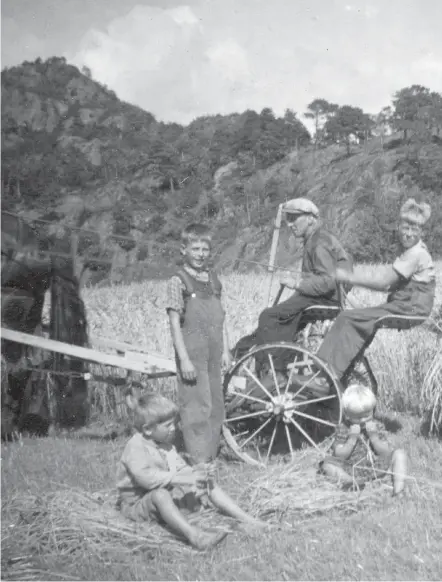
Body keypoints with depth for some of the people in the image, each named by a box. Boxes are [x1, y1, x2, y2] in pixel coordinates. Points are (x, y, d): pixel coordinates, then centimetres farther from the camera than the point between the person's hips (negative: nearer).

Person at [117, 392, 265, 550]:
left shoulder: (165, 445, 11)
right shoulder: (135, 448, -20)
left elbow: (178, 467, 14)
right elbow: (144, 477, -34)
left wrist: (193, 471, -10)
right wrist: (181, 479, -39)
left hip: (170, 497, 9)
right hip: (137, 503, -9)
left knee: (208, 483, 1)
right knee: (159, 494, -42)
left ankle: (246, 519, -6)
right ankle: (193, 535, -62)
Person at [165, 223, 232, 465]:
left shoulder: (213, 279, 11)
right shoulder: (178, 281, -7)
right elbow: (175, 322, -10)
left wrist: (225, 349, 10)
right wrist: (184, 359, -14)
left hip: (213, 353, 6)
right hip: (192, 353, -6)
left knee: (216, 406, 11)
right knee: (197, 406, -5)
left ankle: (212, 454, 23)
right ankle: (199, 460, 2)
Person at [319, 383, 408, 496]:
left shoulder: (374, 427, 6)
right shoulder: (343, 429, 0)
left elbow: (386, 453, -2)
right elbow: (339, 455, -10)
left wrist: (373, 436, -14)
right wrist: (352, 438, -18)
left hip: (378, 467, 2)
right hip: (353, 469, -2)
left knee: (399, 453, -12)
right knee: (327, 464, -23)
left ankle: (399, 483, -31)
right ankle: (350, 481, -42)